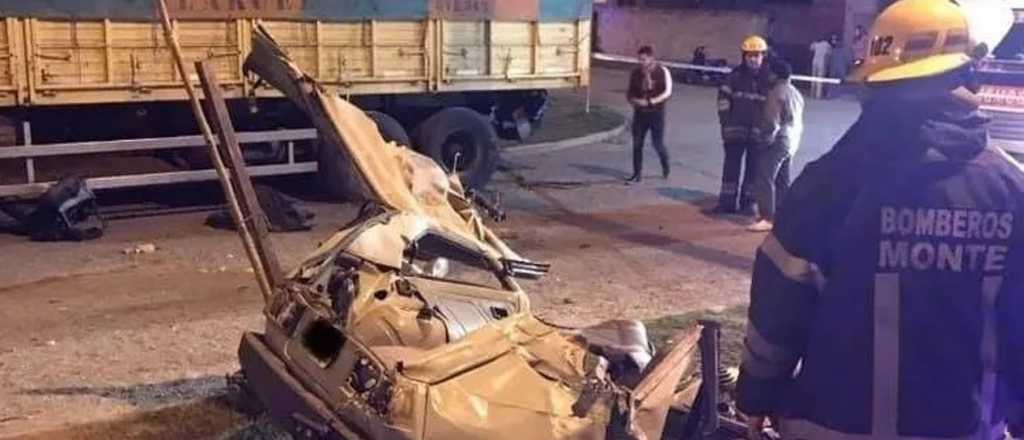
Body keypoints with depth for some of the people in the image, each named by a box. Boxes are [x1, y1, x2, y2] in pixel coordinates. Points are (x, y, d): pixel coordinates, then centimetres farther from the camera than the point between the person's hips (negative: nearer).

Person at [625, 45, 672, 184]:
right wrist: (633, 100, -8)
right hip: (640, 112, 4)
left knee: (657, 143, -2)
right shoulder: (636, 72, 5)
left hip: (656, 112, -4)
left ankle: (666, 166, 28)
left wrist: (649, 102, -20)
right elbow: (630, 91, 15)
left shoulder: (662, 71, -6)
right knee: (637, 144, 2)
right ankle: (637, 174, 11)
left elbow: (667, 93, -12)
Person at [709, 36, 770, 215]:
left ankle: (748, 202, 19)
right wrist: (725, 118, -3)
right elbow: (724, 95, 5)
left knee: (753, 167, 8)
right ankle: (727, 202, 10)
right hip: (735, 129, 1)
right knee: (731, 165, 4)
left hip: (757, 132, -1)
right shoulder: (736, 76, 0)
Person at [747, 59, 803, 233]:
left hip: (778, 141, -10)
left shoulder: (776, 93, -15)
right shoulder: (796, 93, 16)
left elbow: (772, 123, -19)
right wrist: (795, 139, 21)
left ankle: (767, 218, -13)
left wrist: (764, 142, -10)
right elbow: (798, 122, 18)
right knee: (782, 180, 16)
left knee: (765, 179, -10)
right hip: (792, 142, 10)